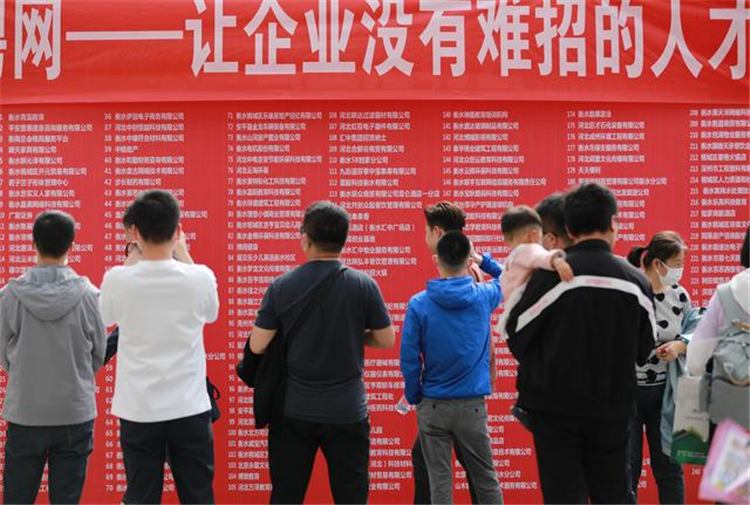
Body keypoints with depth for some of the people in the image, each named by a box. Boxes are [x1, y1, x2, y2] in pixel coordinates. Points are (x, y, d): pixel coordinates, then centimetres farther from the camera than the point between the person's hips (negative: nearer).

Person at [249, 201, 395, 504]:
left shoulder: (281, 287, -7)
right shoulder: (363, 285, -9)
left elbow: (257, 346, -5)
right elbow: (386, 340, -1)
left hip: (292, 411, 1)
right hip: (346, 412, -1)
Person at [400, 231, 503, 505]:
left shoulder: (419, 304, -8)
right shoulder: (483, 297, -3)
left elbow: (409, 358, -7)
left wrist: (414, 397, 5)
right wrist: (483, 260, 16)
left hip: (433, 406, -1)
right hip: (473, 406, 1)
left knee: (440, 481, 6)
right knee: (486, 480, 13)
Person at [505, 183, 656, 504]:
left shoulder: (551, 274, -13)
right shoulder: (637, 281, -1)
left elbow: (517, 338, -7)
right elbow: (643, 353, 8)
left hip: (556, 406, -3)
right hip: (613, 409, 3)